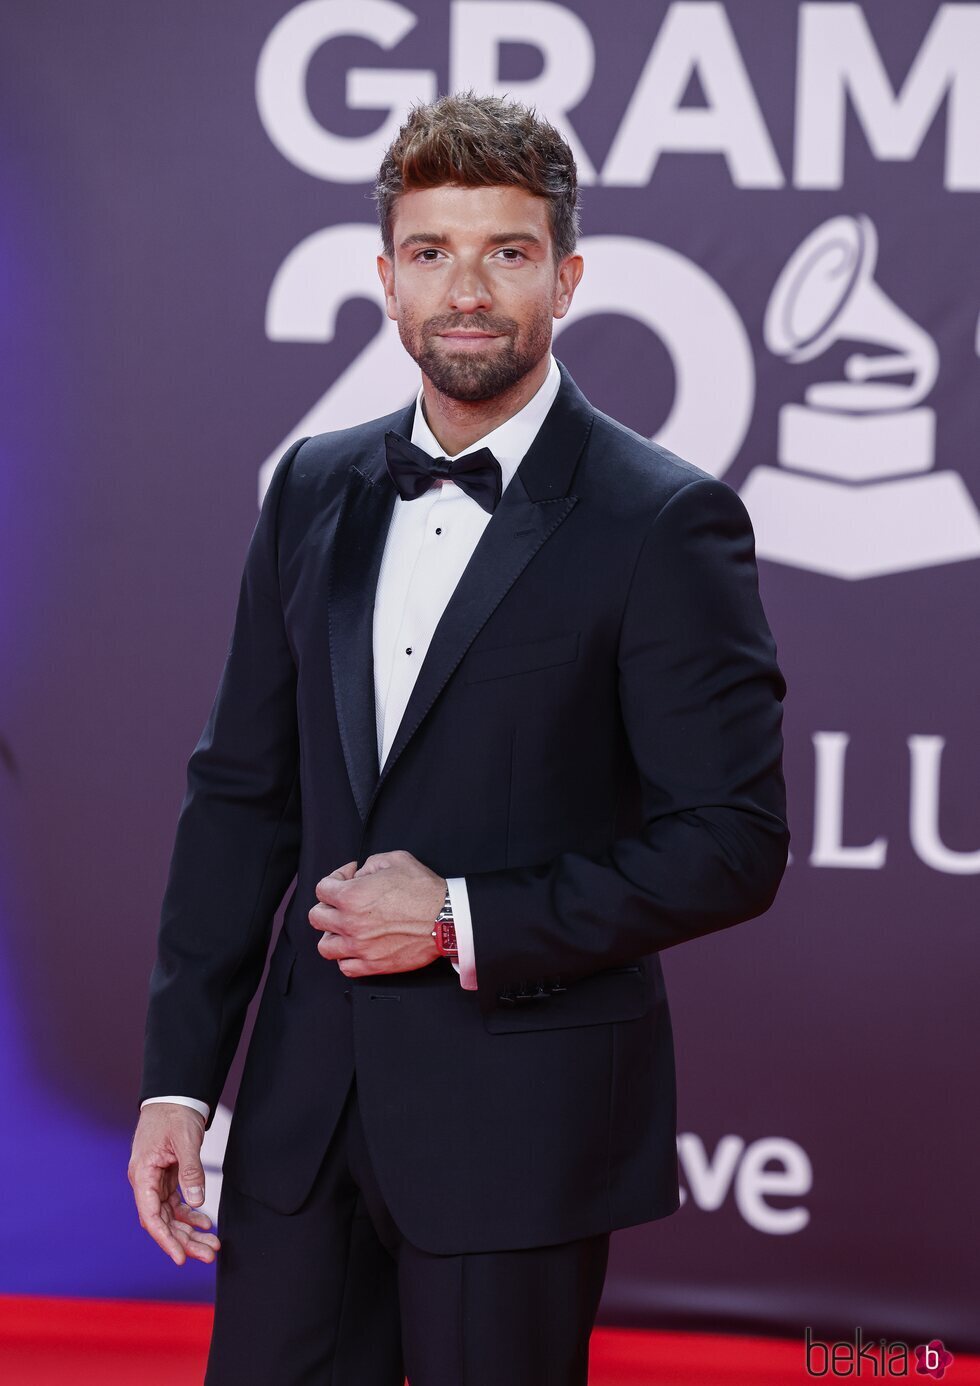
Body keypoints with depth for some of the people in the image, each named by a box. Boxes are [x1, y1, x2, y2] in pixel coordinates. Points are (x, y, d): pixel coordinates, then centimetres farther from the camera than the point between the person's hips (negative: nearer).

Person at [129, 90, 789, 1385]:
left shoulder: (668, 522, -8)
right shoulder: (316, 489, 8)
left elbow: (734, 844, -10)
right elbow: (241, 791, 11)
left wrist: (467, 921, -15)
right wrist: (178, 1077, 6)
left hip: (520, 1119, -5)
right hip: (307, 1106, 5)